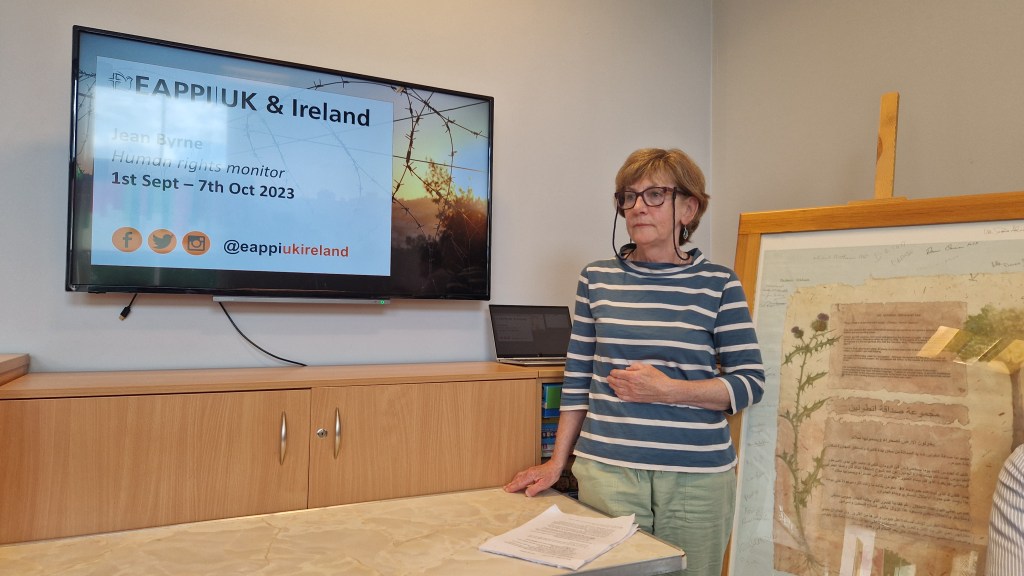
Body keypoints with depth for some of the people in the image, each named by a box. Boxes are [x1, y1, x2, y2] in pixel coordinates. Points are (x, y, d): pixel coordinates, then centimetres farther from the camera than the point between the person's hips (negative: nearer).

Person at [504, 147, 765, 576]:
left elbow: (750, 382, -1)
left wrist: (667, 389, -14)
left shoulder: (719, 284, 0)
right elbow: (577, 380, 9)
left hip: (698, 478, 0)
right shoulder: (597, 279, 4)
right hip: (608, 473, 1)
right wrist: (557, 462, 9)